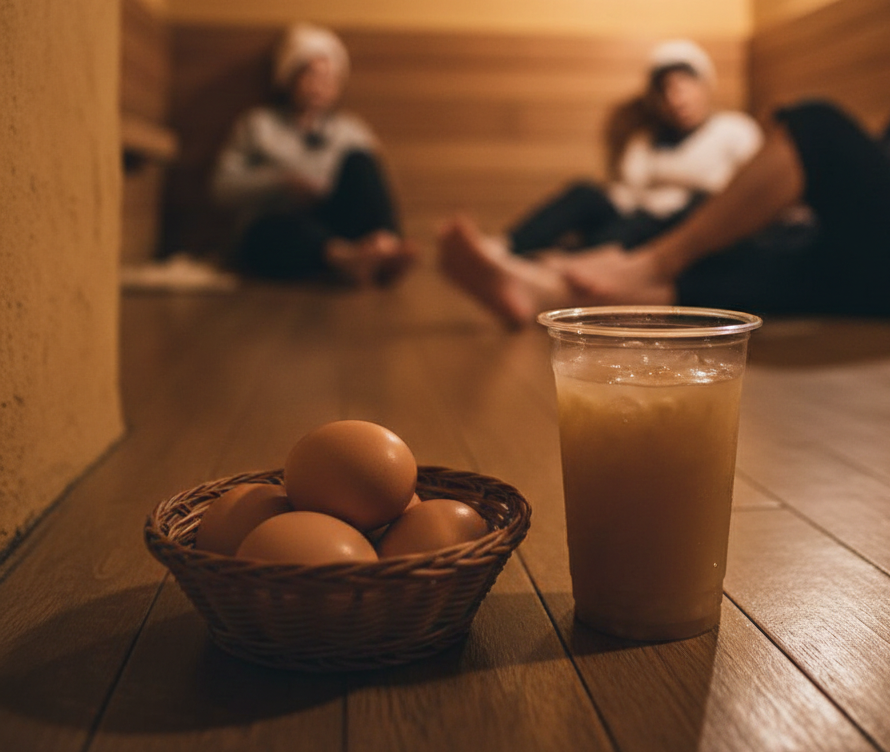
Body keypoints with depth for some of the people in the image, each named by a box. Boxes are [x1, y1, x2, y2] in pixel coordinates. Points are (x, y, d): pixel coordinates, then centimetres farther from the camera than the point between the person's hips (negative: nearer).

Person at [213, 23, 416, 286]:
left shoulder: (352, 129, 26)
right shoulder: (258, 124, 20)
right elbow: (223, 186, 8)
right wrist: (283, 182, -7)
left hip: (334, 229, 2)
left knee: (357, 159, -22)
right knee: (274, 227, -38)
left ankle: (385, 244, -45)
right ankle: (345, 258, -65)